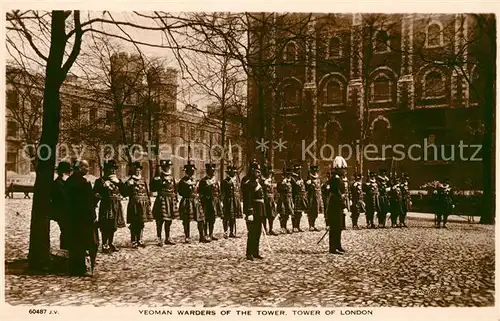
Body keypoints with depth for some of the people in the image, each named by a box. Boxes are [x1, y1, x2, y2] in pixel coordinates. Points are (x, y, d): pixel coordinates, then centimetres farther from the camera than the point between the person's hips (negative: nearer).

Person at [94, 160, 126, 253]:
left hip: (116, 207, 5)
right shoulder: (100, 181, -1)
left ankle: (110, 244, 24)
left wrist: (118, 183, -7)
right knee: (105, 226, -4)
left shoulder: (117, 180, 14)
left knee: (113, 226, 12)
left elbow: (124, 192, 3)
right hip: (106, 206, -5)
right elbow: (95, 194, -4)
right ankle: (104, 245, 4)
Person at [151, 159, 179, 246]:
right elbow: (153, 189, -13)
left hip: (171, 201, 6)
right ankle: (159, 239, 4)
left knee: (169, 221, 12)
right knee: (160, 221, -3)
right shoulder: (158, 178, -5)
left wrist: (175, 199, 14)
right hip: (161, 200, -6)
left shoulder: (171, 178, 13)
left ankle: (168, 238, 22)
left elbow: (175, 189, 18)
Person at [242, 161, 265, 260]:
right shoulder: (248, 183, -13)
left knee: (258, 232, 13)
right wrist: (249, 213, -24)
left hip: (259, 212, 9)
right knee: (252, 233, -5)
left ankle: (255, 252, 21)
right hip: (253, 212, -9)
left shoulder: (257, 182, 17)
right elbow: (247, 199, -19)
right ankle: (249, 253, 2)